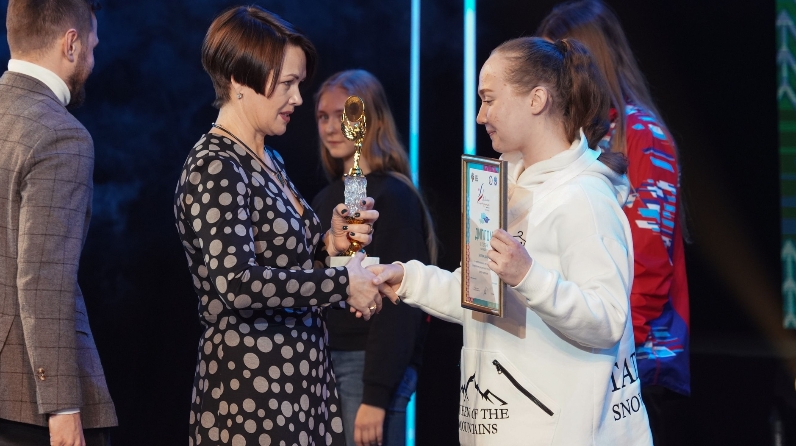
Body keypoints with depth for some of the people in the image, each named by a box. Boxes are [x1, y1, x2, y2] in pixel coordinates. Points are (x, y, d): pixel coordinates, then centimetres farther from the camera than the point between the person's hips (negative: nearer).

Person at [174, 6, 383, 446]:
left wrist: (327, 243, 3)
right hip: (252, 390, -9)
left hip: (298, 380, 9)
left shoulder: (269, 160, 13)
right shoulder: (215, 168, -14)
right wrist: (343, 281, -19)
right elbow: (236, 282, -26)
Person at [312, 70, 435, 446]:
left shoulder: (392, 197, -10)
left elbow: (399, 302, -15)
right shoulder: (326, 199, 12)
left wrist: (376, 395, -19)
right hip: (324, 362, 7)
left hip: (370, 365, -7)